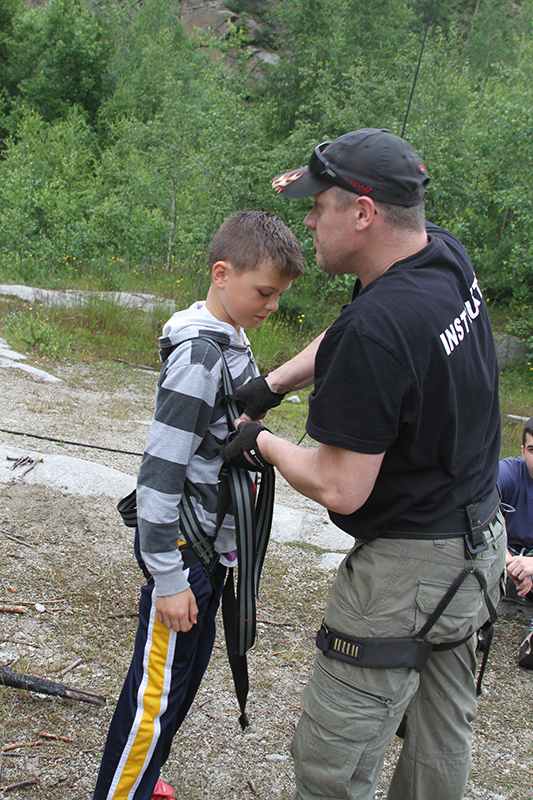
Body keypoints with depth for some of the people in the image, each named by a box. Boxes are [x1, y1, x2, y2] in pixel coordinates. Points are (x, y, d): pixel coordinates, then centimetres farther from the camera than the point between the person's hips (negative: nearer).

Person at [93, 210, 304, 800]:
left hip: (212, 540, 9)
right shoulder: (198, 355, -22)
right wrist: (168, 579, -20)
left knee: (190, 665, 20)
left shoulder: (229, 340, 7)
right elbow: (159, 472, -24)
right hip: (181, 547, -9)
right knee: (159, 690, 2)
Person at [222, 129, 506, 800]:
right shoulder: (448, 256, -1)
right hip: (480, 542, 10)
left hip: (406, 571, -10)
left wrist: (259, 442, -8)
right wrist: (273, 383, 7)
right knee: (441, 740, 24)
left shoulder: (375, 329, -29)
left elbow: (340, 489, -24)